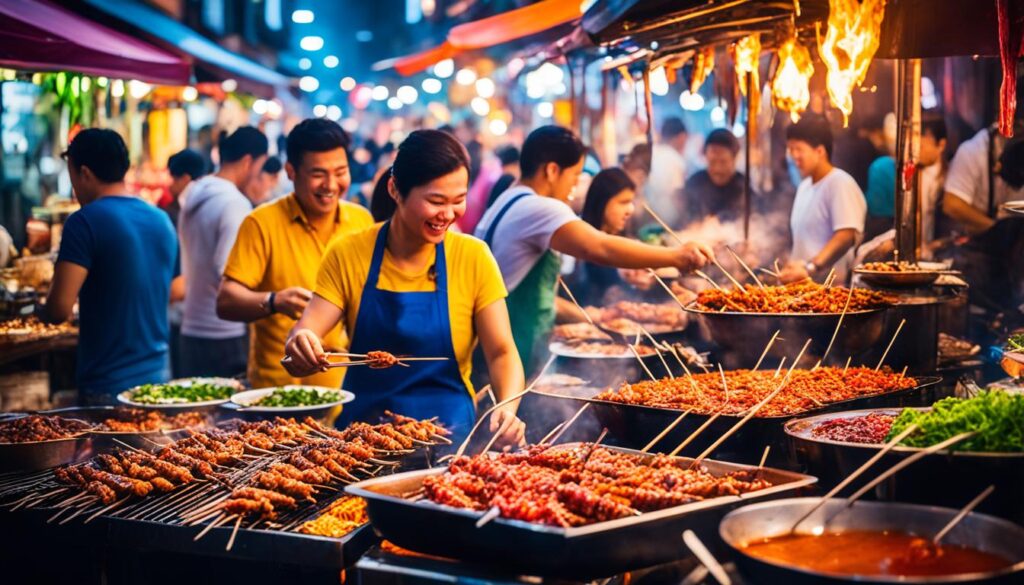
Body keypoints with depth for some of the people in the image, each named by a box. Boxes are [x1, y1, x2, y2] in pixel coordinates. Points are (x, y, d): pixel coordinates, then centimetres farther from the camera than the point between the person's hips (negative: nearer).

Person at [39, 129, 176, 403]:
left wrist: (41, 311, 4)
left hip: (107, 387, -6)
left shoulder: (85, 221, -13)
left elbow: (59, 309, -19)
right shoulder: (162, 220, 8)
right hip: (158, 376, 6)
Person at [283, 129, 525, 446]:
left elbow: (501, 352, -2)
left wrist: (507, 411, -21)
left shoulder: (473, 258, -1)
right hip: (361, 427, 2)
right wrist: (300, 343, -26)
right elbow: (307, 331, -2)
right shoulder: (348, 254, 1)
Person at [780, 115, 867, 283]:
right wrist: (789, 271, 10)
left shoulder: (840, 183, -7)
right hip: (802, 283, 7)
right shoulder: (804, 186, 19)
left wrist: (810, 268, -28)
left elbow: (846, 236, -19)